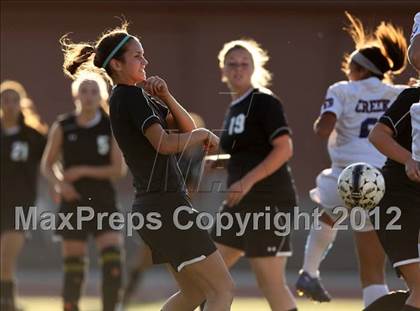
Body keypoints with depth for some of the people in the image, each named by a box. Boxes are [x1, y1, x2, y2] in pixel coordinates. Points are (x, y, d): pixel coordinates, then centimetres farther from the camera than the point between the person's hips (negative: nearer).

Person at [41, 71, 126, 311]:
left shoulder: (111, 127, -2)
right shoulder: (63, 127, 1)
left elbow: (119, 169, -5)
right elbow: (48, 165, 9)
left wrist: (84, 171, -14)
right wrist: (59, 183, -11)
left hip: (104, 201, -1)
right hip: (73, 202, 1)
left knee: (113, 259, -16)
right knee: (73, 266, 2)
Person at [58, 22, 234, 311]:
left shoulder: (139, 96, 15)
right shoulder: (130, 95, -14)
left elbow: (185, 126, 15)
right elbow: (165, 143, -25)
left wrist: (166, 97, -1)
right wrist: (204, 134, -10)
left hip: (153, 207, 10)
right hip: (167, 207, -10)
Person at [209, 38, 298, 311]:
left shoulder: (265, 102, -8)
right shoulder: (234, 108, 17)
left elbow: (284, 149, -18)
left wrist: (248, 180, -24)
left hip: (270, 201, -9)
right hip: (241, 203, 9)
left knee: (271, 283, -10)